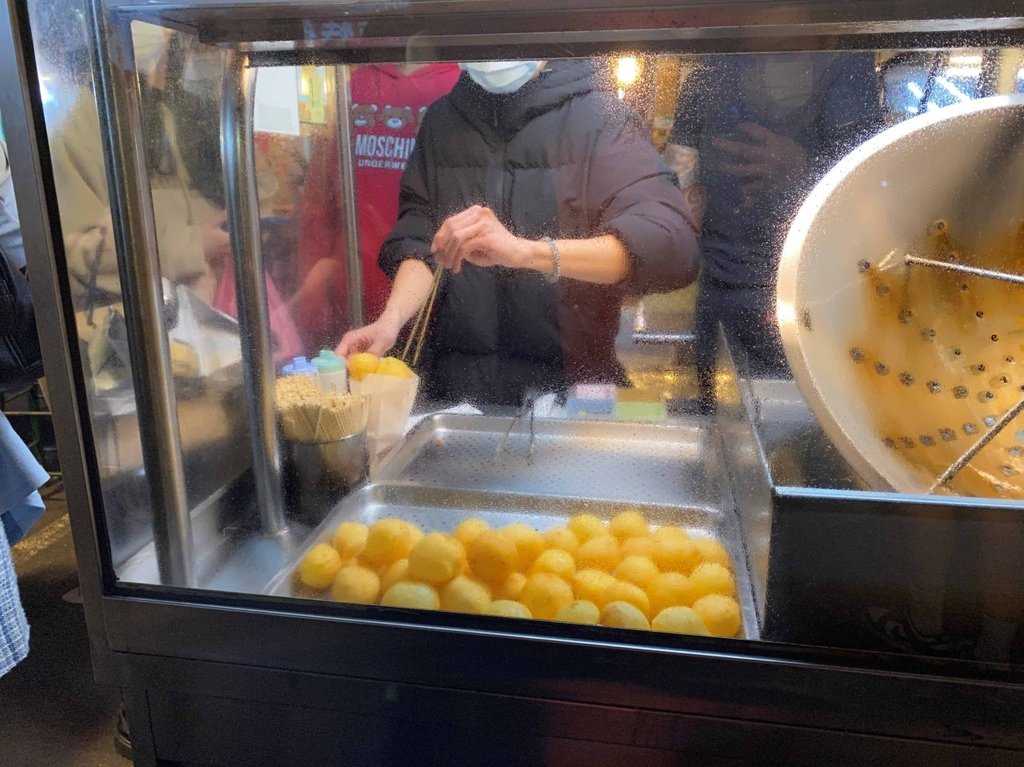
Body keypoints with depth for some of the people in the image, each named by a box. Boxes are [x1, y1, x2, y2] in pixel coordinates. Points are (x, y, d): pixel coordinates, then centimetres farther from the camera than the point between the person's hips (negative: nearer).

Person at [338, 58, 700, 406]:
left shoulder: (600, 116, -5)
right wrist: (391, 319, -17)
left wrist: (525, 251, -32)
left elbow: (672, 242, -19)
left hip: (568, 383, -3)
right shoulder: (441, 119, 9)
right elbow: (419, 237, 3)